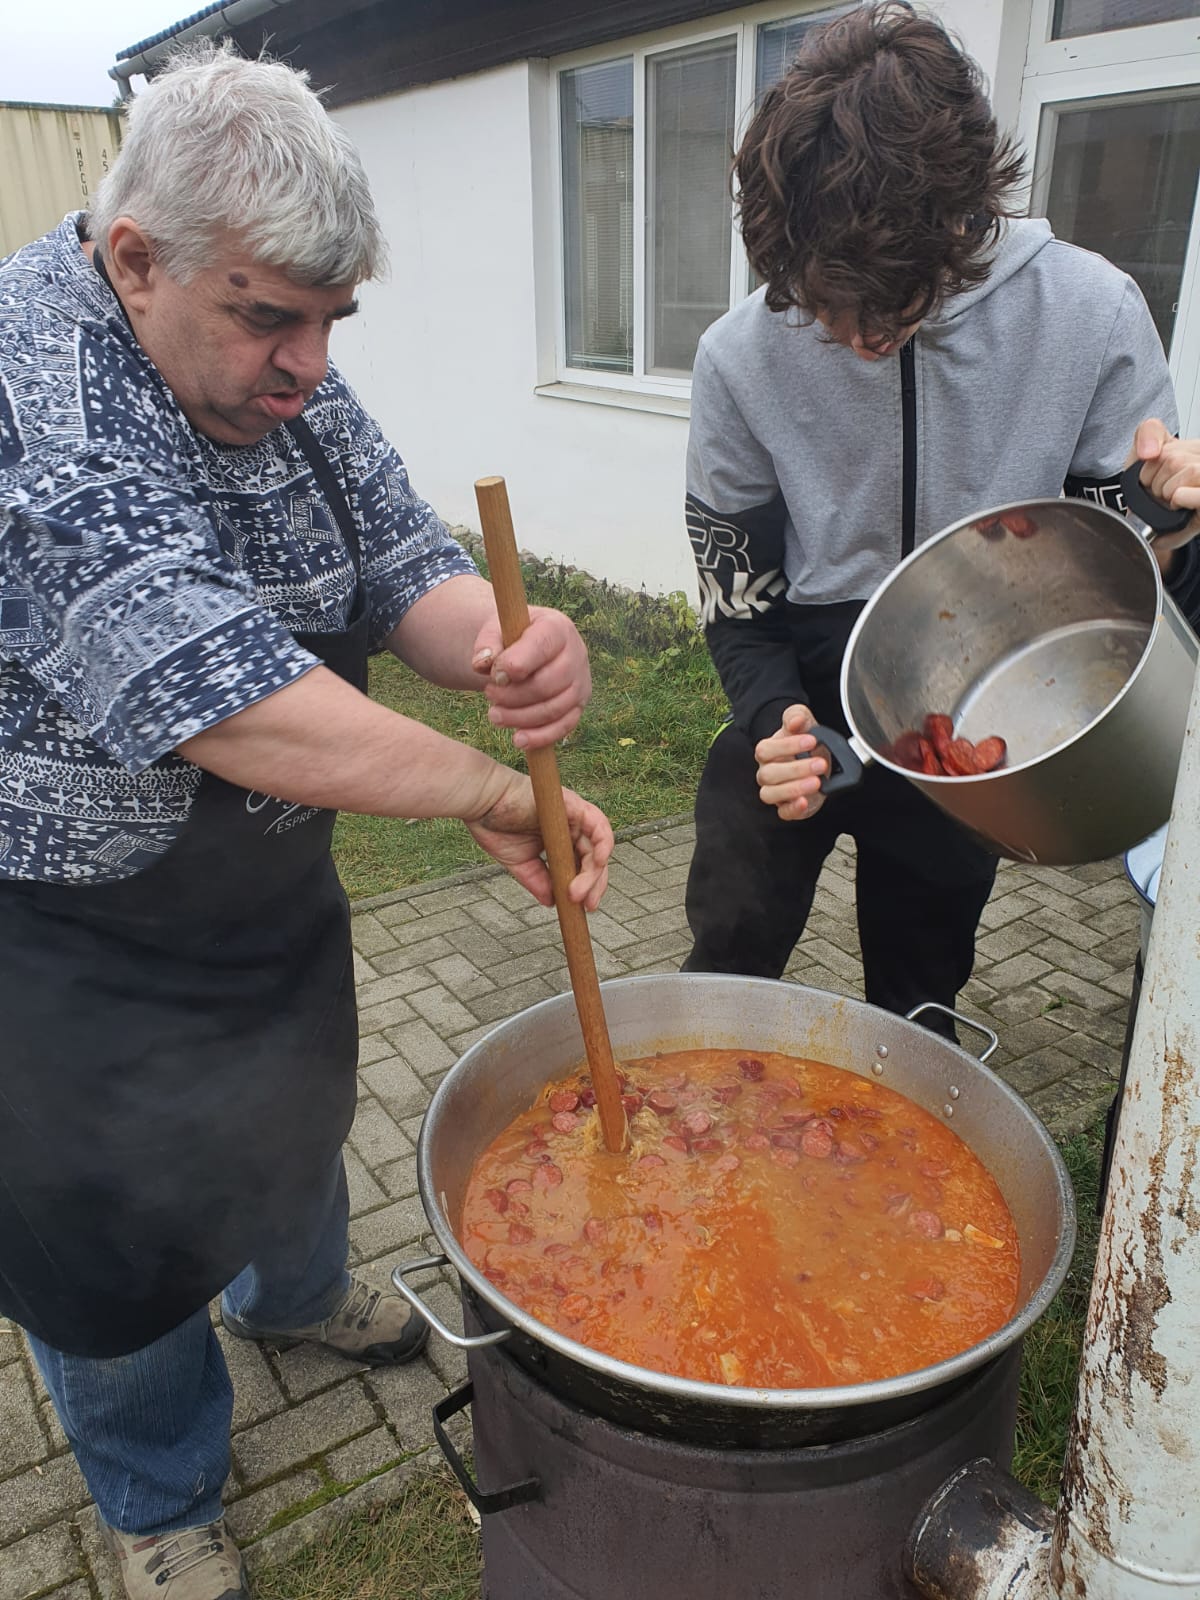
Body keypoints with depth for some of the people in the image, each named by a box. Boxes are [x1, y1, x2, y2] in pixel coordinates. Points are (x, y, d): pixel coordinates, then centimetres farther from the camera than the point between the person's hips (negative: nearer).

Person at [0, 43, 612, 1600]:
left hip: (269, 883, 7)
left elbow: (406, 572, -7)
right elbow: (212, 691, -40)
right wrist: (494, 791, -35)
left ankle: (294, 1292, 62)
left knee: (295, 1114, 28)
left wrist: (516, 646, -30)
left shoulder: (288, 381, -5)